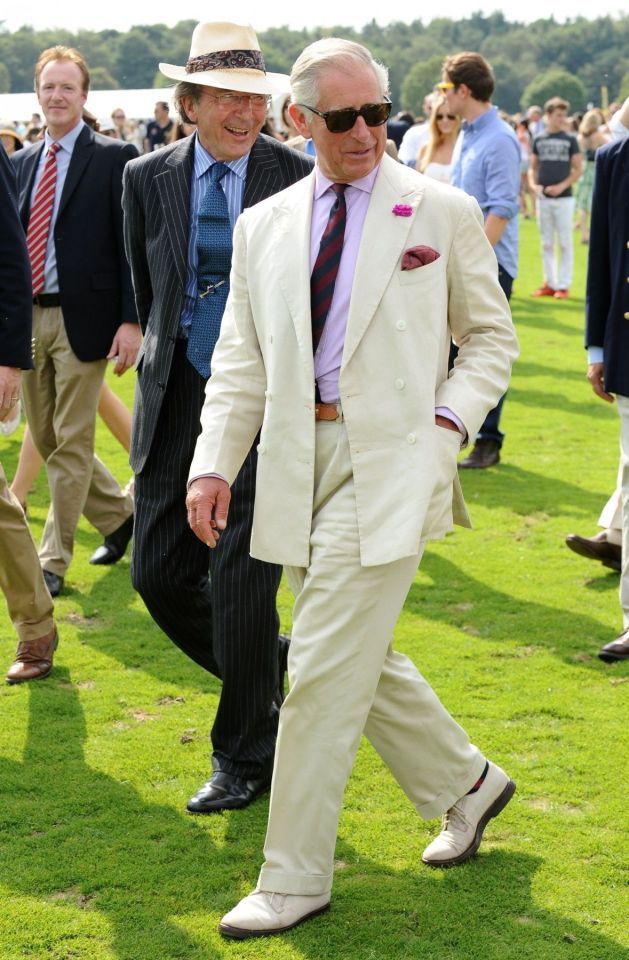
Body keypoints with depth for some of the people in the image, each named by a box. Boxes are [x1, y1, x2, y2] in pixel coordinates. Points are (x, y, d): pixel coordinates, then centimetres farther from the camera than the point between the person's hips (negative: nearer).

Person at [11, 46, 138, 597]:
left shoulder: (113, 158, -5)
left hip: (82, 318, -6)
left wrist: (131, 320, -14)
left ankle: (54, 561, 7)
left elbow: (130, 244, -8)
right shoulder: (20, 163, 12)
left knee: (71, 444, -1)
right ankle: (119, 515, 32)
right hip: (27, 318, 6)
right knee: (46, 439, 13)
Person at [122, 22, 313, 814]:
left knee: (241, 581, -3)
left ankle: (245, 756, 14)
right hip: (176, 396, 4)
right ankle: (269, 673, 32)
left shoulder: (299, 180, -6)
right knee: (159, 573, 6)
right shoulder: (148, 179, 4)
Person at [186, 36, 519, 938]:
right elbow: (240, 360, 11)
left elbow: (491, 334, 7)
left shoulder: (443, 211, 1)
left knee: (324, 669, -6)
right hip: (299, 459, 5)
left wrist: (450, 418, -8)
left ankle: (296, 877, 7)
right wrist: (214, 463, 0)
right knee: (359, 661, 13)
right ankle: (465, 782, 37)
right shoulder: (263, 226, 10)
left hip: (390, 458, -5)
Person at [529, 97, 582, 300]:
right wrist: (533, 184, -6)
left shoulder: (570, 140, 1)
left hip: (564, 198, -3)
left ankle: (563, 285, 4)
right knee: (546, 243, 8)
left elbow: (578, 169, 0)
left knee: (564, 243, -1)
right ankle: (550, 283, 16)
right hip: (543, 198, 3)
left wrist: (562, 186, -13)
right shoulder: (539, 140, 8)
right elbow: (533, 167, 13)